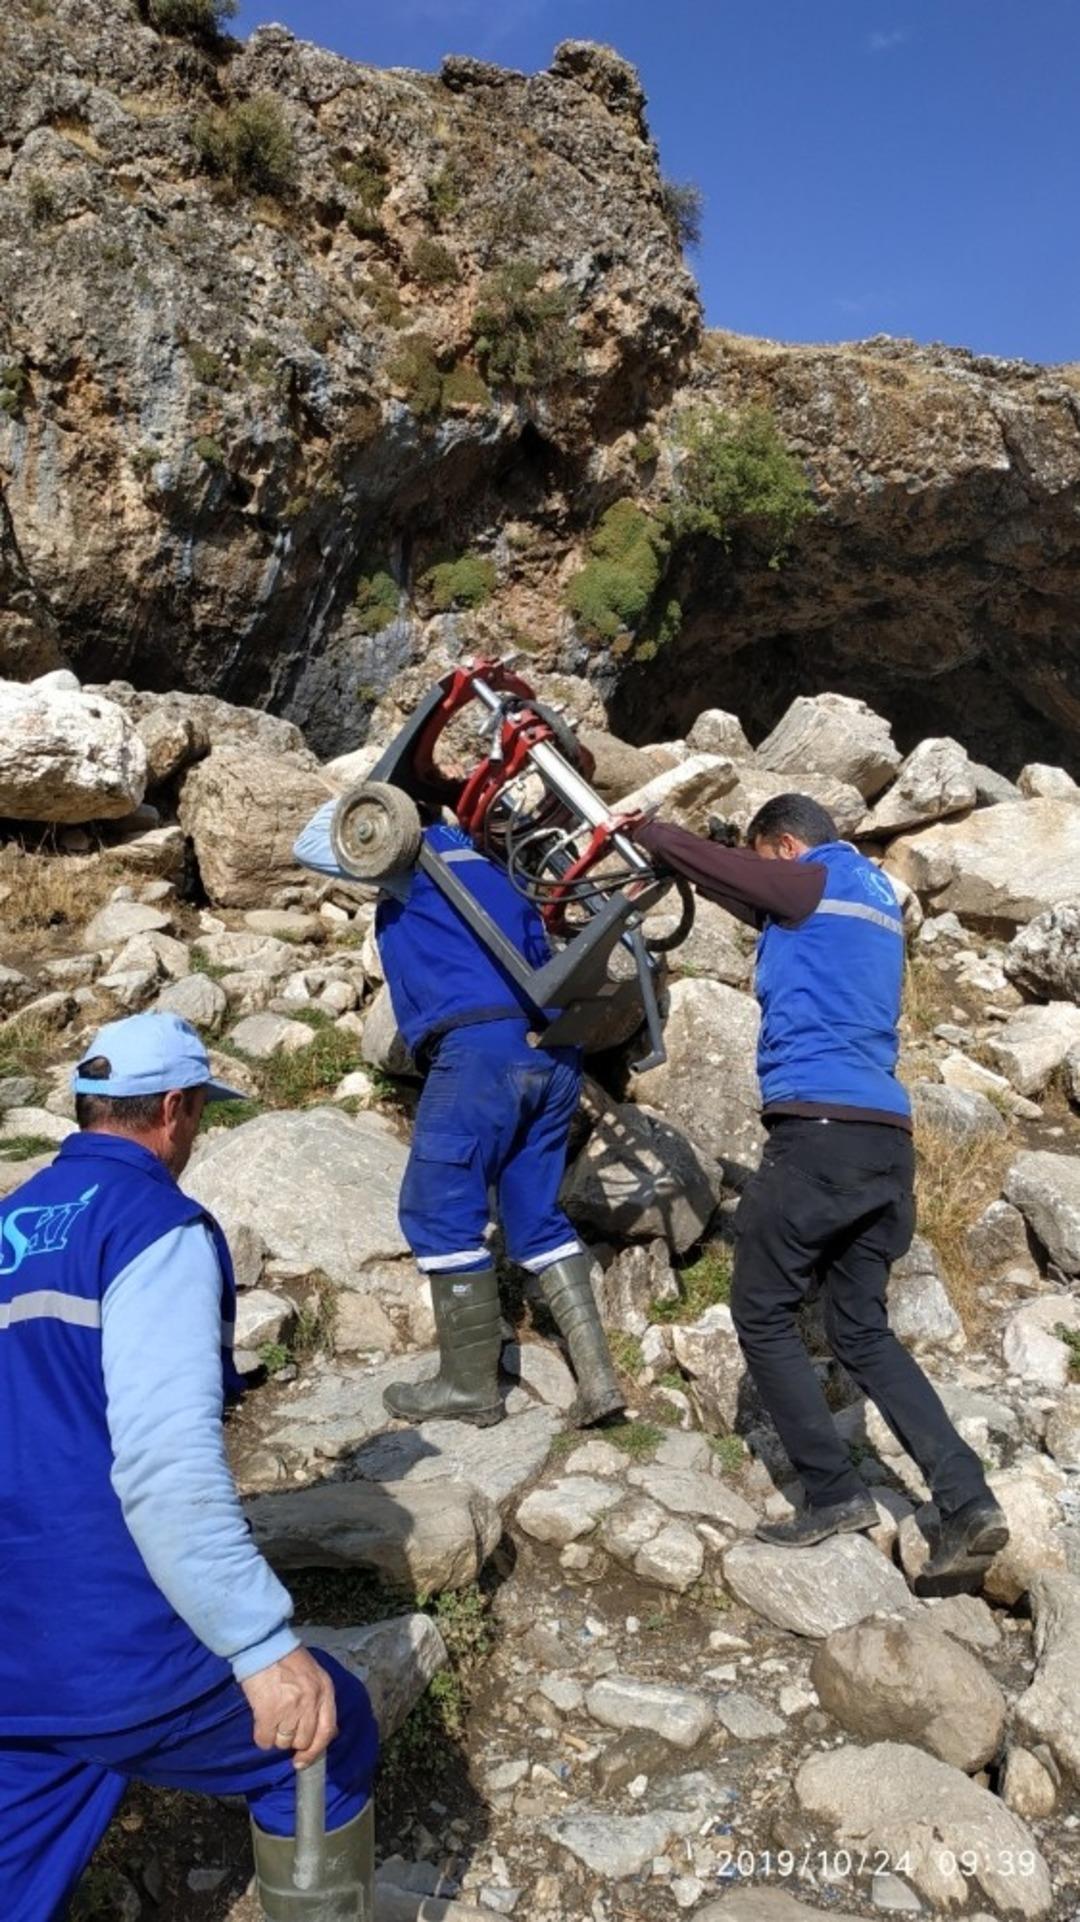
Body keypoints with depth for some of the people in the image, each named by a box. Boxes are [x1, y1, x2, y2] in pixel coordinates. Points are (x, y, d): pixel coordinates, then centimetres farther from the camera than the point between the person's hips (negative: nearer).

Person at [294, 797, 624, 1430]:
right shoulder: (494, 872, 29)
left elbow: (310, 845, 20)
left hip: (482, 1047, -8)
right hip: (554, 1053, 8)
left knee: (440, 1212, 3)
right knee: (537, 1215, 14)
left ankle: (470, 1385, 9)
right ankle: (598, 1377, 9)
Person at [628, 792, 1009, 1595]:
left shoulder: (813, 883, -1)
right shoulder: (875, 895, 23)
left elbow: (718, 862, 4)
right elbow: (765, 909, 32)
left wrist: (646, 831, 23)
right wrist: (662, 849, 32)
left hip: (819, 1130, -8)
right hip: (887, 1139, 9)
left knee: (762, 1314, 5)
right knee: (864, 1332, 13)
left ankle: (834, 1493, 4)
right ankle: (969, 1501, 4)